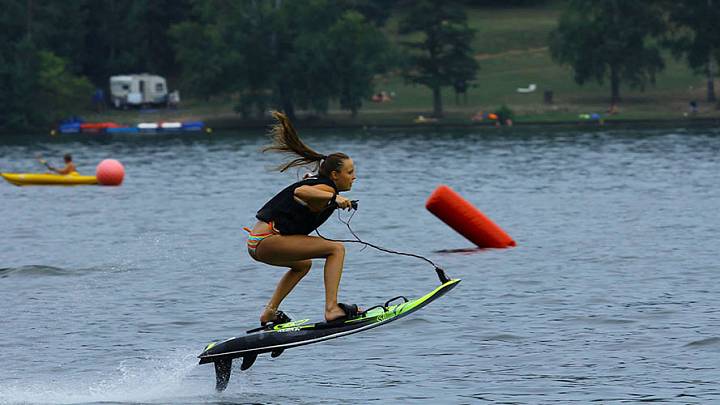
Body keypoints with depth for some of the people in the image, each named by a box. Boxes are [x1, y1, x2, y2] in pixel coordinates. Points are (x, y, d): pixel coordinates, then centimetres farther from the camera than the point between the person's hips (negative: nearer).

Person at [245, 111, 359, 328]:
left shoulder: (315, 183, 18)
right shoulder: (326, 189, -12)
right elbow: (300, 192, -33)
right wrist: (334, 197, -34)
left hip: (256, 241, 10)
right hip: (267, 241, -10)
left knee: (303, 264, 37)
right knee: (336, 249, -13)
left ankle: (269, 313, 33)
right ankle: (332, 309, -21)